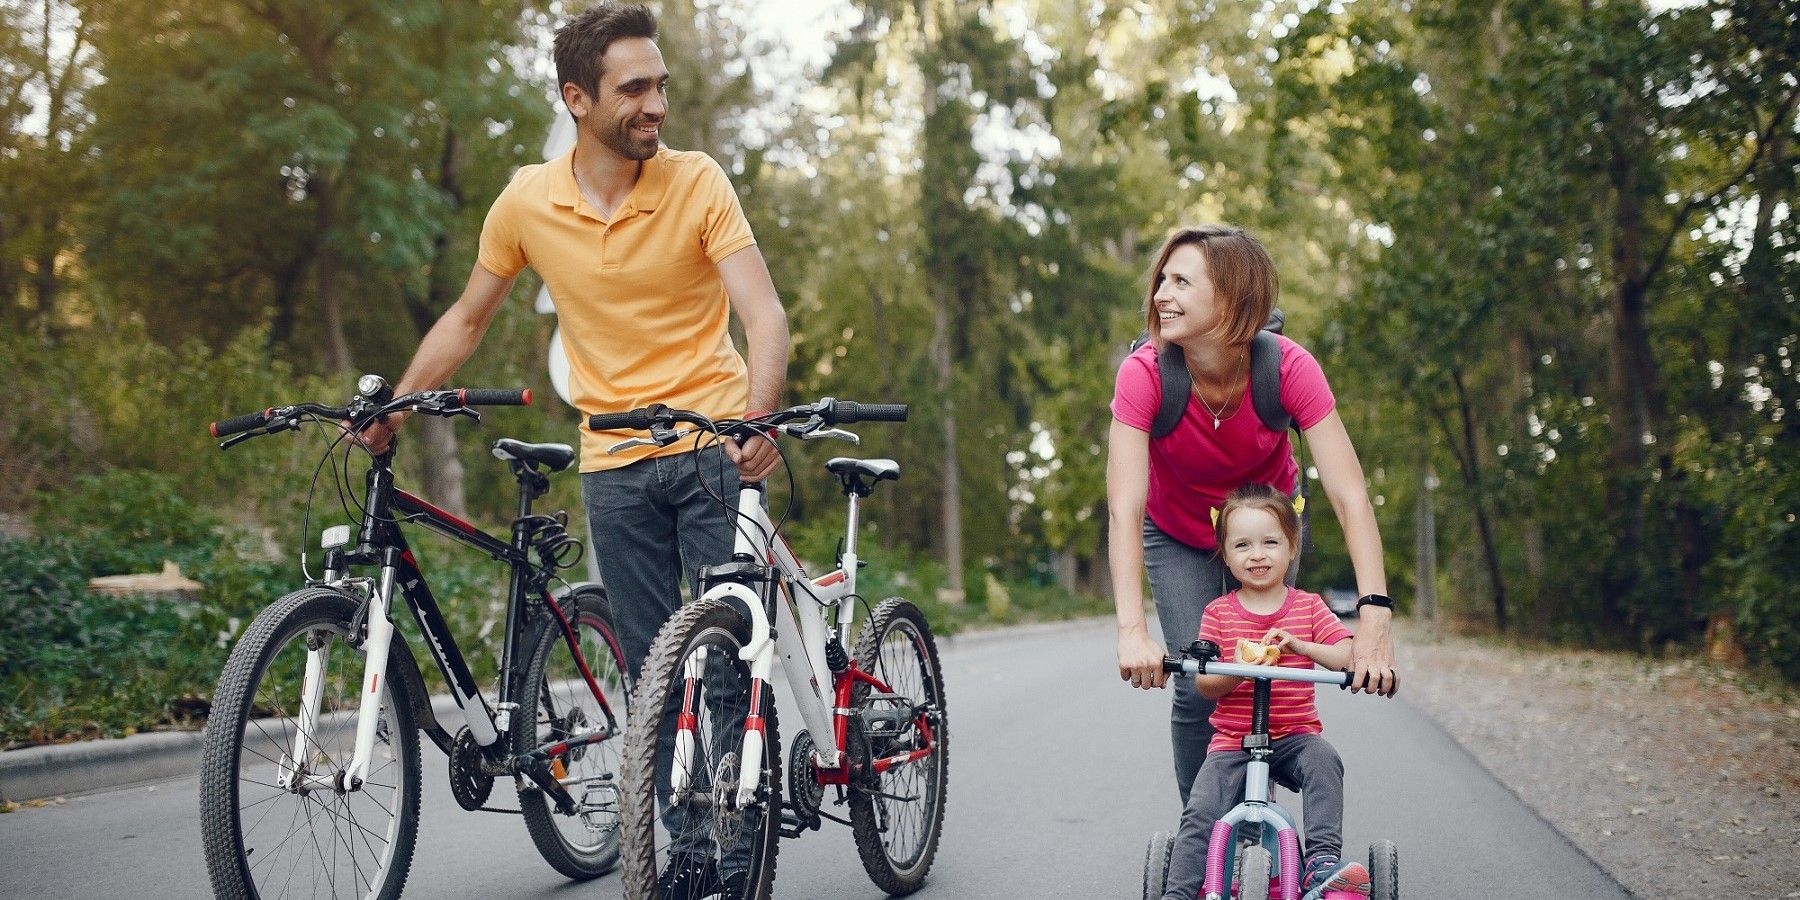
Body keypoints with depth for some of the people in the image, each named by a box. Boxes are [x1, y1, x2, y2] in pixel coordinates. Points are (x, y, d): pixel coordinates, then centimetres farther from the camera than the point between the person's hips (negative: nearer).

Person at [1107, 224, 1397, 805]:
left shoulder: (1289, 368, -31)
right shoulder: (1144, 375, -32)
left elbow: (1349, 496, -35)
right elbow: (1124, 509, -38)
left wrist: (1374, 616, -47)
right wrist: (1132, 629, -51)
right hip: (1178, 536, -1)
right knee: (1197, 690, -12)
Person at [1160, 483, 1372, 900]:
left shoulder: (1308, 607, 4)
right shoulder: (1218, 612, 3)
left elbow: (1348, 657, -6)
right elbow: (1203, 684, -1)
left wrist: (1300, 646, -23)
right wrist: (1236, 671, -23)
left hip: (1295, 735, 0)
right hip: (1232, 740, 0)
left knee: (1324, 760, -32)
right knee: (1199, 815, -19)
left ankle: (1323, 860, -30)